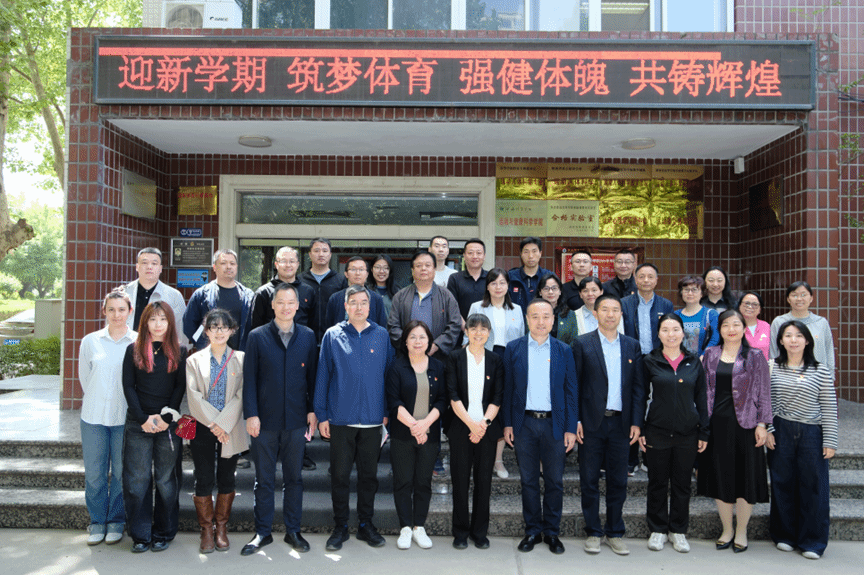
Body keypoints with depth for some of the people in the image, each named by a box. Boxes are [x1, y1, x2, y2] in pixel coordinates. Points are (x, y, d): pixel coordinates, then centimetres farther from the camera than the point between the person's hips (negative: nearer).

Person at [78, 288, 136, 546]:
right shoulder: (90, 341, 4)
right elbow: (84, 377, 12)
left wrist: (126, 406, 7)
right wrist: (98, 401, 12)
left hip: (125, 418, -2)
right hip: (94, 417, 2)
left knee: (121, 472, 6)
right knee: (94, 472, 7)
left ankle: (116, 521, 23)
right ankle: (97, 521, 24)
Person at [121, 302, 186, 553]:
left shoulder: (178, 352, 5)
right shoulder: (134, 350, 5)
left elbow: (180, 387, 2)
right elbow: (128, 386, 1)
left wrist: (166, 417, -9)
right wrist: (143, 418, -8)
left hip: (169, 424, 0)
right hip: (138, 424, 0)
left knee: (166, 479, 6)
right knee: (138, 479, 2)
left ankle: (163, 533, 18)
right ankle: (140, 535, 14)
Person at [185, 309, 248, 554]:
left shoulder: (240, 359, 4)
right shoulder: (194, 361, 5)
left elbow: (240, 396, -3)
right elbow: (194, 397, -3)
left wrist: (223, 423, -13)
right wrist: (213, 423, -11)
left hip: (231, 431, 0)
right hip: (202, 429, 0)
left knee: (226, 479, 8)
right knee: (204, 480, 2)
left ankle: (222, 528, 22)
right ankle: (206, 529, 17)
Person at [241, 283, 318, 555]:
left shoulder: (308, 336, 5)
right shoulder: (257, 337, 0)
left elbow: (313, 376, 7)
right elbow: (249, 378, -1)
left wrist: (312, 410, 3)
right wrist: (251, 414, -7)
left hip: (296, 420, 1)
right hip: (265, 420, -1)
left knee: (294, 478, 11)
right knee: (264, 479, 9)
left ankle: (293, 531, 25)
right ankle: (262, 532, 23)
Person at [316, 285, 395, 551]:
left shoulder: (381, 335, 4)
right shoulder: (333, 335, 1)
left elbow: (389, 374, 8)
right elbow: (323, 376, 2)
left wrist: (387, 412, 4)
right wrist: (321, 415, -1)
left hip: (372, 419, 1)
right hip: (340, 418, -1)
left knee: (369, 474, 11)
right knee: (340, 475, 7)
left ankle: (366, 524, 25)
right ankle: (340, 527, 22)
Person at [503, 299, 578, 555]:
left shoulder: (563, 351, 3)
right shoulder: (513, 349, 2)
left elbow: (571, 391, 3)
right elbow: (507, 388, 3)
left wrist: (571, 428, -2)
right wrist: (507, 424, -1)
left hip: (554, 423, 0)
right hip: (524, 423, 0)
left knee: (554, 481, 8)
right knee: (528, 481, 9)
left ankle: (552, 531, 23)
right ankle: (532, 530, 23)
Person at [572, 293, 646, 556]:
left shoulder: (632, 346, 8)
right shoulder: (582, 344, -1)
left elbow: (639, 386, 7)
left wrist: (636, 422, 0)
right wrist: (575, 420, -8)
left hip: (621, 423, 3)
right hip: (591, 423, -2)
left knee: (618, 482, 10)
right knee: (590, 481, 6)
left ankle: (615, 533, 24)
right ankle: (593, 533, 19)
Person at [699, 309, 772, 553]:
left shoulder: (755, 356, 1)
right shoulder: (710, 355, 7)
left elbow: (763, 393, 0)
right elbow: (703, 389, 9)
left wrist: (762, 423, -7)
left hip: (744, 423, -2)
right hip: (717, 423, 2)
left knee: (745, 476, 3)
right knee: (720, 476, 8)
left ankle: (741, 531, 20)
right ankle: (727, 529, 24)